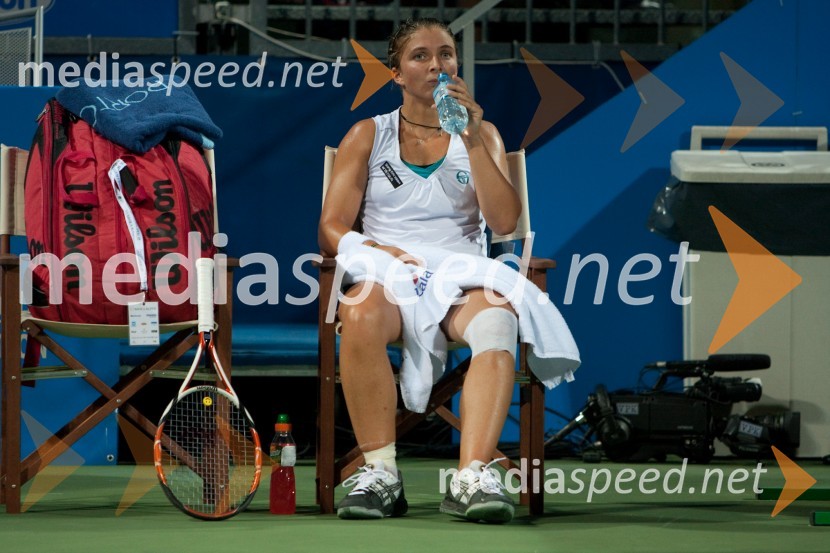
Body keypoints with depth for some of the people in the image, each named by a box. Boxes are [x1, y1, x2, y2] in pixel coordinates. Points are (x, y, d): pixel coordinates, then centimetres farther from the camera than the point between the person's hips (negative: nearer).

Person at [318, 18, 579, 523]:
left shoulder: (481, 135, 17)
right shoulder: (368, 136, 15)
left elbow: (505, 221, 2)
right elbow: (332, 229, 7)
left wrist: (473, 141, -6)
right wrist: (371, 250, -15)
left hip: (464, 282, 1)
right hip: (389, 281, -1)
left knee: (498, 320, -37)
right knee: (361, 315, -38)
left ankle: (473, 477, -49)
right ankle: (381, 473, -37)